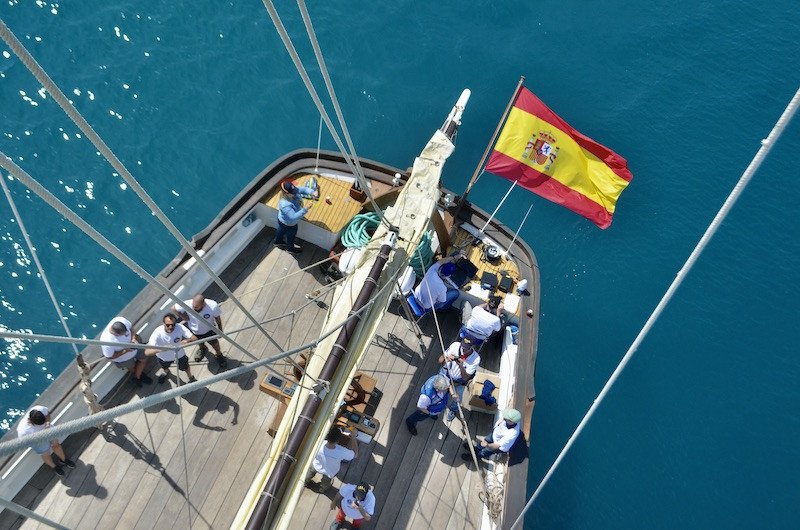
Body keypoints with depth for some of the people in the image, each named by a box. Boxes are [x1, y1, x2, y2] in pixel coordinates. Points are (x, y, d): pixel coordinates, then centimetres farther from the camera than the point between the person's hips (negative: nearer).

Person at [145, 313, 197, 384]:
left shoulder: (180, 327, -36)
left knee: (185, 367, 26)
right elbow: (147, 352, -43)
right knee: (164, 367, 33)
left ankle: (191, 378, 58)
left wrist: (187, 340, -53)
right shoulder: (158, 332, -39)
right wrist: (160, 349, -60)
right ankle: (166, 373, 69)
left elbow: (195, 338, -32)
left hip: (179, 354, 0)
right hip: (163, 357, 0)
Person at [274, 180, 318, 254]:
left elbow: (304, 189, -16)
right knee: (291, 235, 25)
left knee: (281, 230, 36)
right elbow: (294, 217, -44)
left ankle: (278, 241, 68)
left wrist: (313, 192, -35)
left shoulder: (294, 190, -27)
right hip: (288, 224, -7)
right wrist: (305, 209, -50)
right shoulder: (284, 205, -47)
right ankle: (290, 248, 58)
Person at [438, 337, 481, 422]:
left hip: (459, 381, -1)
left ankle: (452, 409, 50)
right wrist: (447, 358, -44)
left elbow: (465, 378, -28)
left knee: (457, 399, 14)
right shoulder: (455, 345, -31)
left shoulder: (476, 359, -33)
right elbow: (440, 360, -22)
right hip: (446, 374, 1)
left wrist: (461, 366, -46)